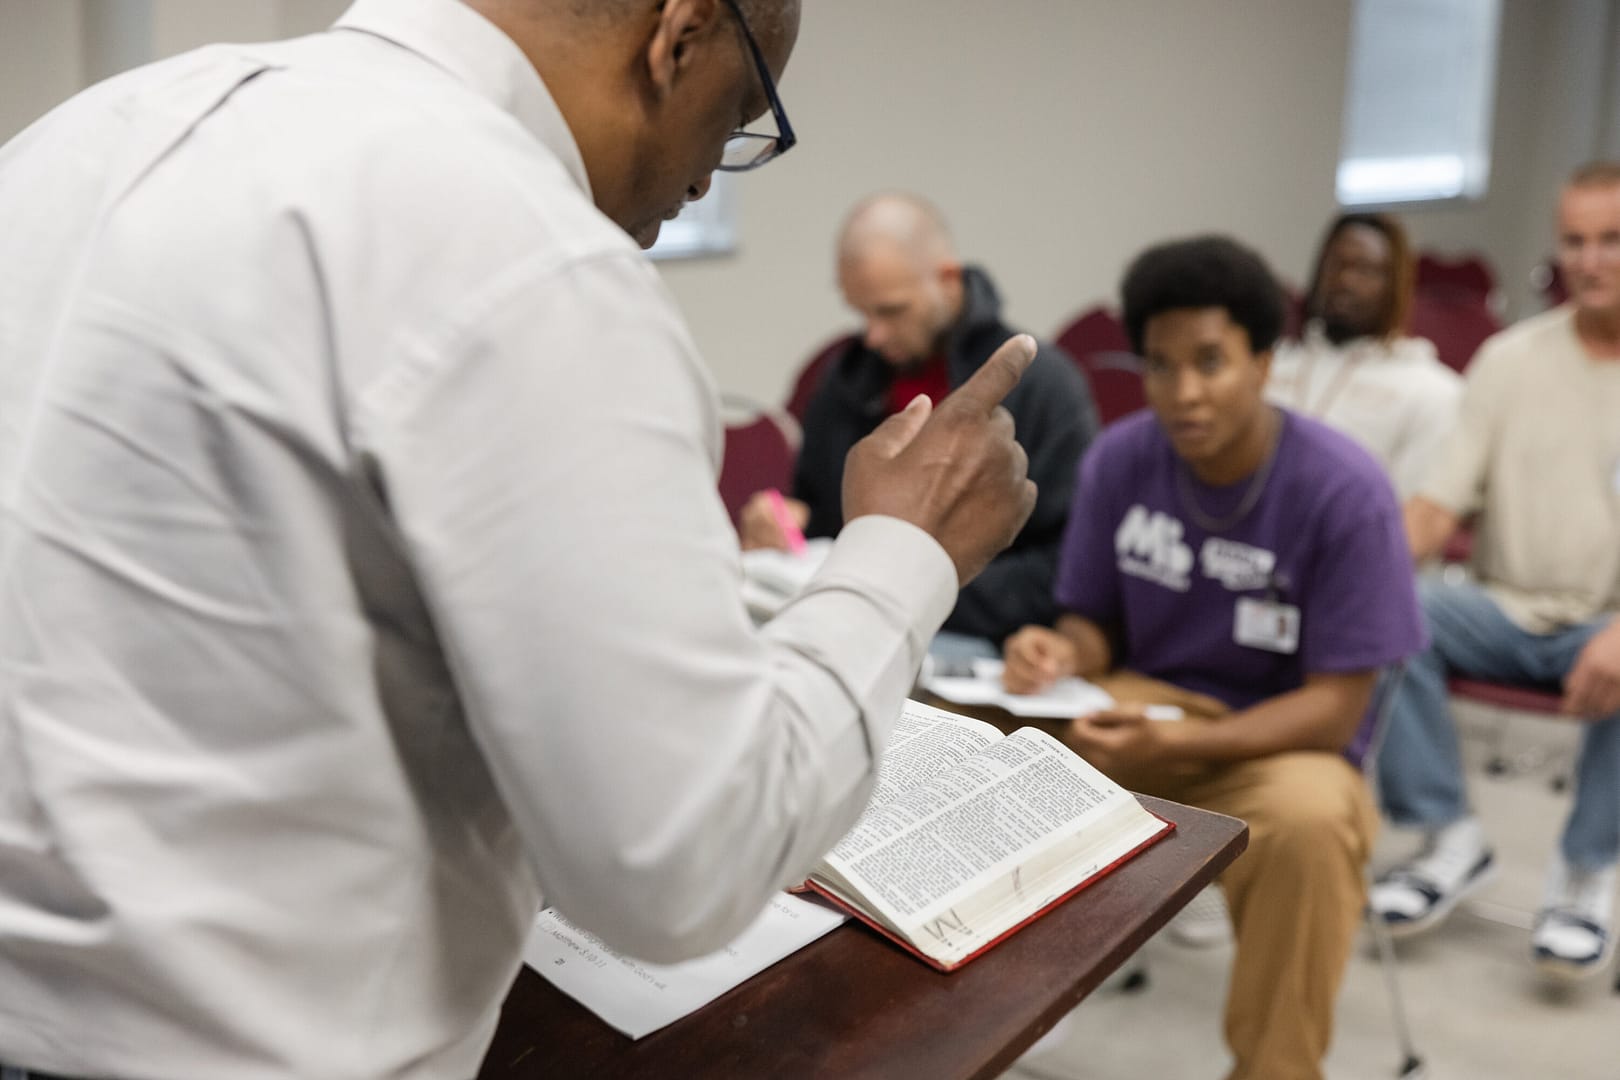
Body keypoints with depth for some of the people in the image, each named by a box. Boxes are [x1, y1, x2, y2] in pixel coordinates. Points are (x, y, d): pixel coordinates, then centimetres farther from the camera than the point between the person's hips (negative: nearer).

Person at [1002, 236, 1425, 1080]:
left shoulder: (1345, 490, -18)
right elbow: (1098, 626, 5)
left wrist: (1178, 743, -31)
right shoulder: (1117, 461, -7)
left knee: (1310, 822, -38)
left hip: (1283, 744, -3)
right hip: (1139, 710, 4)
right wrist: (1063, 654, -21)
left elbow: (1336, 706, -16)